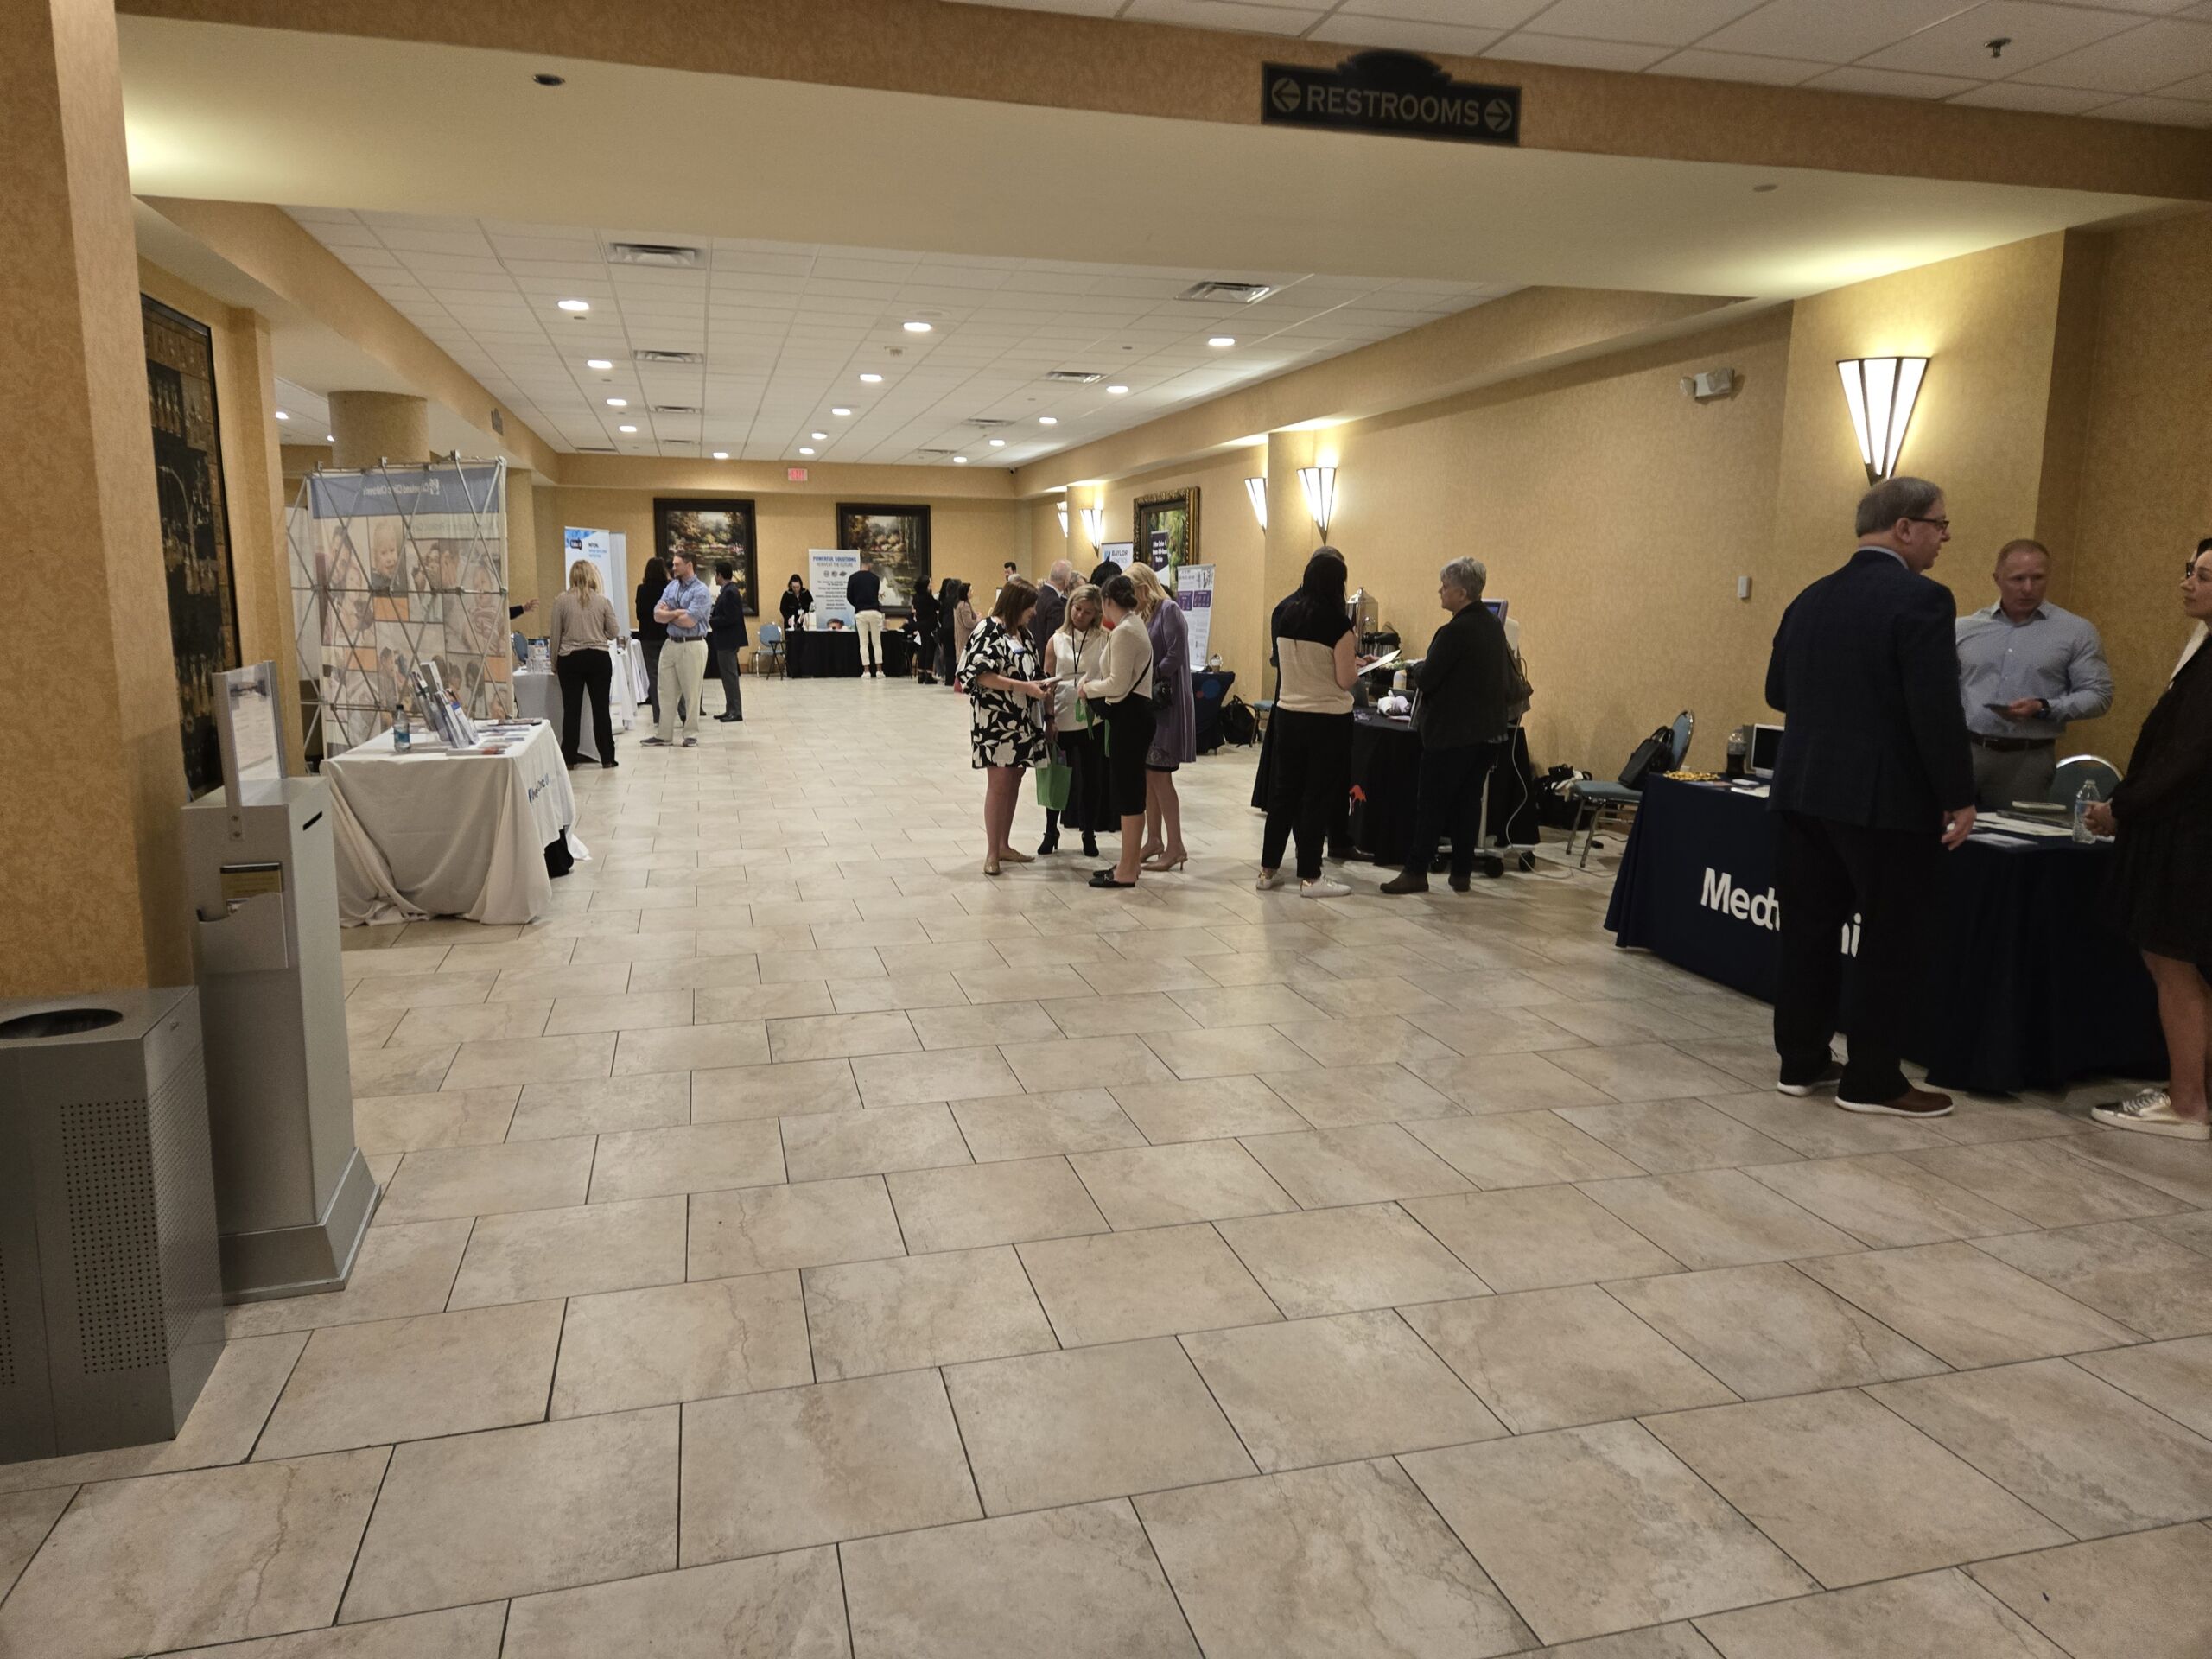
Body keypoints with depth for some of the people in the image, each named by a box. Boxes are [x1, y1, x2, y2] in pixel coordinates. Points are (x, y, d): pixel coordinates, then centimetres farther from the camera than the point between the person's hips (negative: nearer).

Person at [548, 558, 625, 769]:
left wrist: (554, 664, 10)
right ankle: (607, 758, 10)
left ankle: (569, 759, 8)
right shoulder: (602, 601, -2)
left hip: (570, 659, 0)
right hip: (598, 658, 0)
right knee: (601, 708, 6)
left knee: (571, 710, 5)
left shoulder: (561, 601, -3)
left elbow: (555, 635, 0)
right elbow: (614, 633, 2)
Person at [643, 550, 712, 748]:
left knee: (691, 693, 2)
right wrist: (678, 612, -13)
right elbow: (657, 615, 2)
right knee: (667, 691, 8)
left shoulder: (701, 591, -9)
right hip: (671, 643, 6)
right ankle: (663, 734, 14)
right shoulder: (671, 587, 11)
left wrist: (669, 614, -3)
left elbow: (689, 621, -18)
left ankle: (691, 735, 11)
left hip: (692, 646, -6)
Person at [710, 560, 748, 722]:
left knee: (730, 676, -5)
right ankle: (731, 709, 19)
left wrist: (710, 620, -15)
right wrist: (712, 617, 5)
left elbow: (730, 618, -23)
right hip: (726, 640, 10)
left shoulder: (730, 592, -18)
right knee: (728, 676, 14)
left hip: (728, 641, -10)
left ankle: (735, 711, -1)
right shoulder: (728, 590, 13)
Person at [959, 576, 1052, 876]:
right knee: (999, 783, -8)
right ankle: (992, 852, -1)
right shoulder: (989, 630, -10)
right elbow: (981, 675, -18)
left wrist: (1039, 686, 4)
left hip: (1021, 719, 8)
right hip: (996, 719, -8)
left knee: (1013, 782, 11)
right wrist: (1023, 687, -21)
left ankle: (1003, 845, 21)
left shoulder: (1021, 632, 15)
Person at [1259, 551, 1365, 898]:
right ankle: (1310, 877, 11)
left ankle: (1268, 870, 21)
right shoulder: (1336, 622, -16)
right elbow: (1345, 680, -13)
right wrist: (1354, 662, 6)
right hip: (1328, 720, -5)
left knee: (1283, 791, 15)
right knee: (1318, 797, 5)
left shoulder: (1284, 612, 0)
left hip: (1287, 714, 5)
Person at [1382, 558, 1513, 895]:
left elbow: (1425, 680, -19)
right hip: (1488, 730, 8)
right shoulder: (1494, 627, 7)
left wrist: (1414, 668, 4)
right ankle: (1462, 872, 16)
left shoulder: (1454, 632, -20)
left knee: (1431, 803, 1)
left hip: (1451, 733, -8)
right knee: (1469, 802, 12)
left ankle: (1417, 872, 6)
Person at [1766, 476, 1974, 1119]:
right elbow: (1937, 709, -18)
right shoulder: (1921, 599, -13)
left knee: (1808, 933, 12)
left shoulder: (1811, 599, 8)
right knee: (1889, 943, 5)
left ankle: (1801, 1061, 21)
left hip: (1803, 792, 7)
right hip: (1885, 800, -6)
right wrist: (1960, 796, -10)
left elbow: (1777, 690, 15)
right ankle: (1872, 1081, 11)